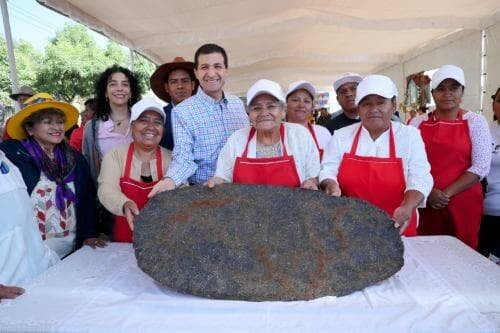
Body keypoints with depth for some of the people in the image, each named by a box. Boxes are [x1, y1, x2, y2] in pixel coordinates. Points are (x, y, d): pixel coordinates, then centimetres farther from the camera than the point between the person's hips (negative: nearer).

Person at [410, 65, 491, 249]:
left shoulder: (475, 121, 1)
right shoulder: (418, 122, 5)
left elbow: (480, 167, -5)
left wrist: (447, 193, -12)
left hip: (463, 203, -1)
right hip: (424, 202, 1)